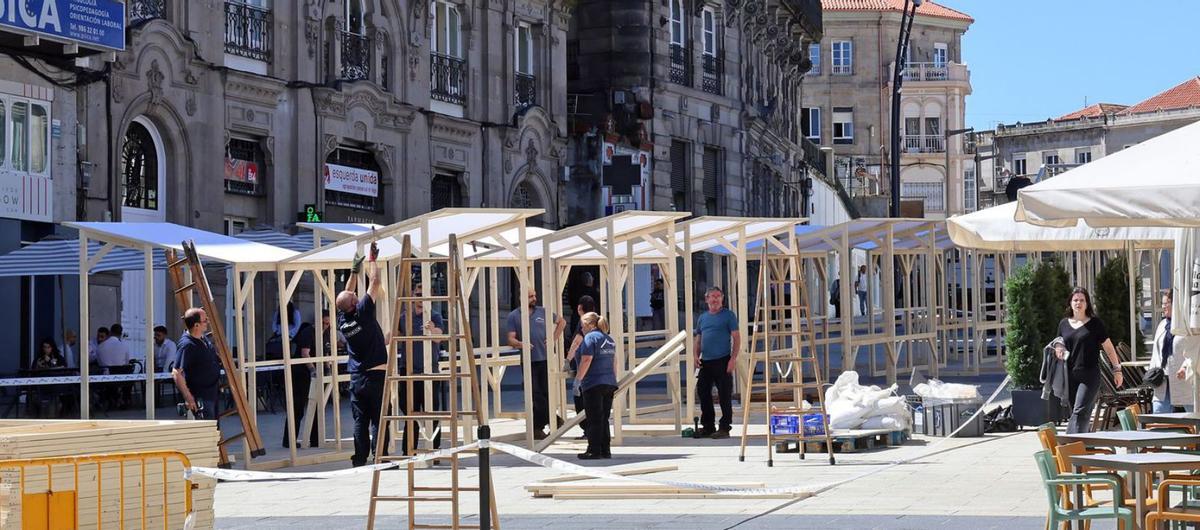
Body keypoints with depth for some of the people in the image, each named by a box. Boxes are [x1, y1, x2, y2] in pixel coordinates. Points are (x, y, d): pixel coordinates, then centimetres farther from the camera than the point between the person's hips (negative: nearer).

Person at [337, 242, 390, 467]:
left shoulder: (343, 320, 2)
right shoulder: (363, 313, -13)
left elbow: (346, 294, 20)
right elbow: (375, 283, -6)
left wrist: (355, 271, 26)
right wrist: (373, 260, 5)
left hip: (357, 379, 5)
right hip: (376, 376, -5)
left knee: (360, 421, 7)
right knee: (378, 421, -3)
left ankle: (360, 460, 5)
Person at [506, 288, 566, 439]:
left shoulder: (543, 312, 8)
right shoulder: (514, 316, 3)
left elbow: (562, 322, 21)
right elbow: (511, 340, -3)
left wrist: (553, 338, 9)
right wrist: (520, 344, -24)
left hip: (545, 359, 1)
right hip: (528, 361, -1)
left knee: (546, 393, -1)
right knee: (535, 394, -4)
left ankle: (538, 427, 8)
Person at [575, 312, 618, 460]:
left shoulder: (590, 337, -9)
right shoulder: (609, 339, 15)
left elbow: (586, 360, -17)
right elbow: (614, 362, 18)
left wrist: (578, 379, -11)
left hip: (593, 384, -8)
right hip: (609, 384, 8)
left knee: (594, 420, -4)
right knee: (604, 419, 12)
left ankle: (594, 451, -3)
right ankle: (605, 450, 11)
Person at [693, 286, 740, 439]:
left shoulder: (728, 315, -1)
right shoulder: (702, 317, 15)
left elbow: (736, 338, -5)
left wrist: (733, 358, -14)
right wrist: (696, 355, 6)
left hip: (722, 361, -6)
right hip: (705, 362, 6)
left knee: (725, 395, -4)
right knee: (703, 392, 8)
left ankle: (725, 428, 2)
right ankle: (707, 426, 18)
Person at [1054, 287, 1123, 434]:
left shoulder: (1095, 323, 1)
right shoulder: (1064, 324, 13)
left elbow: (1108, 346, 6)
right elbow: (1060, 345, 25)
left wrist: (1117, 369, 6)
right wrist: (1058, 350, 0)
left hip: (1090, 375, -5)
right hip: (1070, 376, 5)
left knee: (1080, 412, -16)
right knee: (1074, 413, 7)